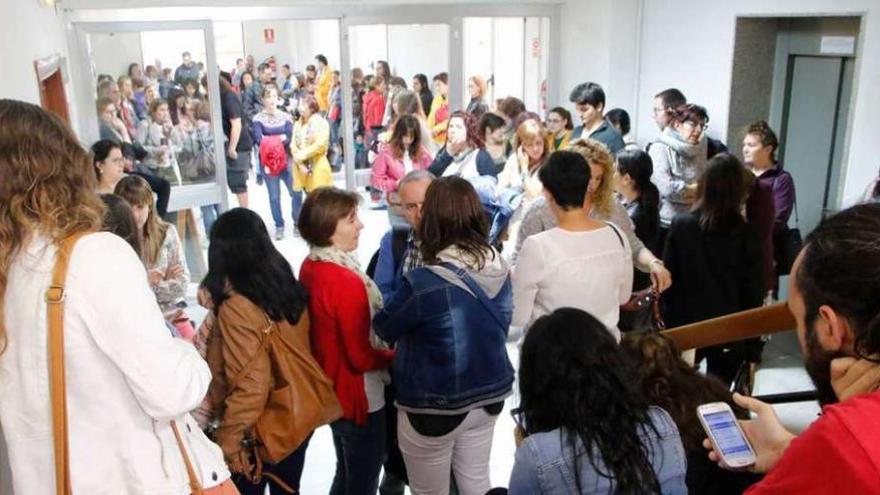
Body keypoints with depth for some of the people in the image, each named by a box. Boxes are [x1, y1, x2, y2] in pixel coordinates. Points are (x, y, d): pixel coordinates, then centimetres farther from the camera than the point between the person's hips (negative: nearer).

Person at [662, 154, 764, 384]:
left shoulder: (681, 224, -10)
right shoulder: (746, 233, -11)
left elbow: (668, 279, -6)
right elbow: (754, 290, -7)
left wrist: (670, 324, 4)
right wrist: (751, 343, 2)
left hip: (686, 324, 1)